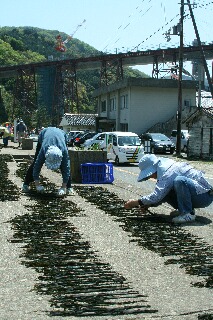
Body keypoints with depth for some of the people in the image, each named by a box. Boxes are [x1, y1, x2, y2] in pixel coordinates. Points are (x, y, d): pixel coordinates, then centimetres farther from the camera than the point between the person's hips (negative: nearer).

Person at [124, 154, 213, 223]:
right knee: (165, 191, -1)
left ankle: (188, 214, -20)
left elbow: (157, 195, -28)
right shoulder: (165, 168, 10)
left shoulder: (168, 172, -22)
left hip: (204, 196, -9)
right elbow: (160, 194, 16)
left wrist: (135, 203, -19)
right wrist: (148, 204, -1)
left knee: (179, 180, -34)